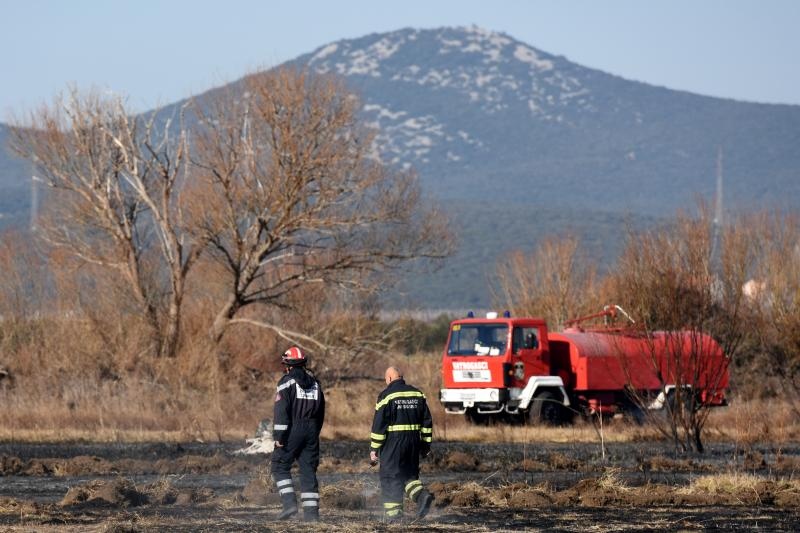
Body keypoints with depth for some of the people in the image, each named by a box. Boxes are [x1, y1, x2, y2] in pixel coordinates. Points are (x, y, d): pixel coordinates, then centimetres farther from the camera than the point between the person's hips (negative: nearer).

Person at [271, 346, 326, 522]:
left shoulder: (287, 381, -6)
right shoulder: (314, 382, 14)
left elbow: (281, 410, -13)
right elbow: (321, 411, 18)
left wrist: (278, 436, -13)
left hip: (292, 429, -5)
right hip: (311, 431, 6)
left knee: (280, 466, 4)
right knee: (309, 471, 7)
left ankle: (289, 502, -11)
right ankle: (311, 511, 3)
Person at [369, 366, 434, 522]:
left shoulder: (387, 395, -7)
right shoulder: (417, 394, 10)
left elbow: (379, 424, -9)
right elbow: (427, 421, 12)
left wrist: (374, 448, -6)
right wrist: (426, 444, 18)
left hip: (393, 440, -5)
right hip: (414, 439, 5)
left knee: (390, 476, 2)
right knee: (410, 473, 17)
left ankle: (392, 512, -1)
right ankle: (421, 494, -9)